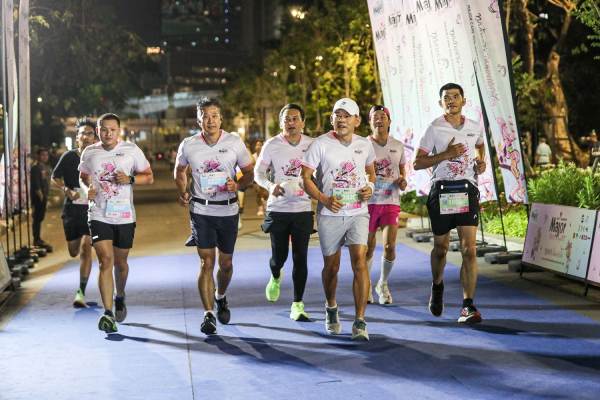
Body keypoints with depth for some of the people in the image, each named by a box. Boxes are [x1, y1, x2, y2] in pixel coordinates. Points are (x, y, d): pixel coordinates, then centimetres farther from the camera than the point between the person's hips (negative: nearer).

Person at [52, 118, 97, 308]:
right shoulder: (69, 157, -3)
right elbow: (55, 178, 8)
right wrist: (67, 190, -9)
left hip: (92, 209, -2)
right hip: (71, 209, 2)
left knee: (86, 247, -17)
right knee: (73, 251, 13)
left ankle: (81, 292, -14)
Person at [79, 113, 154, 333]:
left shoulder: (132, 150, -2)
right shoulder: (89, 152, 2)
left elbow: (149, 177, 3)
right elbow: (83, 175, 20)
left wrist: (130, 179, -16)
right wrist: (89, 188, -2)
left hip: (124, 216, 0)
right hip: (98, 215, 0)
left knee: (120, 262, 13)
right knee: (105, 261, -13)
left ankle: (120, 298, 43)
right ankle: (108, 313, -14)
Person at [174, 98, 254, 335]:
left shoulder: (235, 143, -4)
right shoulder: (188, 145, -2)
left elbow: (249, 173, 4)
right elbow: (180, 171, 17)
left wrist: (237, 185, -16)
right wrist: (183, 192, 1)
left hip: (228, 210, 1)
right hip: (201, 210, -1)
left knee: (225, 263, 11)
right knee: (206, 262, -8)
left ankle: (220, 298, 40)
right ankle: (208, 314, -5)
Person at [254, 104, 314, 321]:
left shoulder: (312, 145, 2)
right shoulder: (272, 145, -2)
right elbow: (258, 172, 2)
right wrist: (270, 186, -18)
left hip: (303, 208, 1)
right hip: (277, 208, -1)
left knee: (300, 258, -2)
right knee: (279, 256, 4)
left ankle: (297, 305, 6)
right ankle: (275, 278, 41)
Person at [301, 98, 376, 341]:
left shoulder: (364, 144, 6)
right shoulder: (321, 144, -5)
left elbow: (371, 171, 22)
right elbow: (305, 177, -4)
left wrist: (370, 187, 0)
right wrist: (324, 199, -17)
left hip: (358, 213, 1)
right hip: (330, 214, -1)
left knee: (360, 261, -15)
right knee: (331, 266, 11)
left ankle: (360, 322, -13)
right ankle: (331, 309, 39)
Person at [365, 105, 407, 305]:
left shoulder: (398, 146, 9)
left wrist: (402, 182, -4)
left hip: (391, 202, 2)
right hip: (369, 201, -1)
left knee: (390, 246, -9)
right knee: (369, 248, 6)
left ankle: (383, 284, 15)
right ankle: (366, 284, 28)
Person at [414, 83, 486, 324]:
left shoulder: (475, 128, 8)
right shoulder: (434, 129, -2)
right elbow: (417, 163, -4)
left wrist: (481, 162, 10)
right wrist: (446, 154, -15)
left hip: (467, 190, 1)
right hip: (441, 190, -1)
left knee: (469, 250, -10)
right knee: (440, 247, 12)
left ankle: (468, 305, -9)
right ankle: (437, 286, 41)